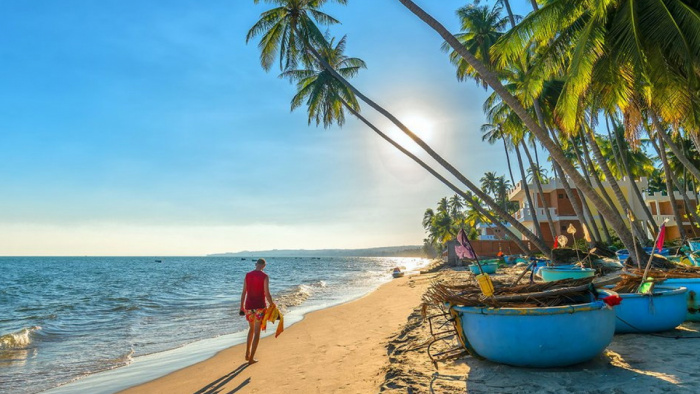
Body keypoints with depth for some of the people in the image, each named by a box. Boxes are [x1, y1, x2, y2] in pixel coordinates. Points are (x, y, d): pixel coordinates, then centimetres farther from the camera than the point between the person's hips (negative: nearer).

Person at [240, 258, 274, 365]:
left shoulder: (247, 275, 2)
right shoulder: (265, 276, -10)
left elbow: (243, 292, 4)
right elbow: (267, 294, -13)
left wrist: (242, 306, 15)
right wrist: (272, 304, 3)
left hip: (249, 306, 4)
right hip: (260, 307, -4)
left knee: (251, 329, 23)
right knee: (257, 332, 5)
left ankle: (247, 353, 24)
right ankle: (251, 358, 8)